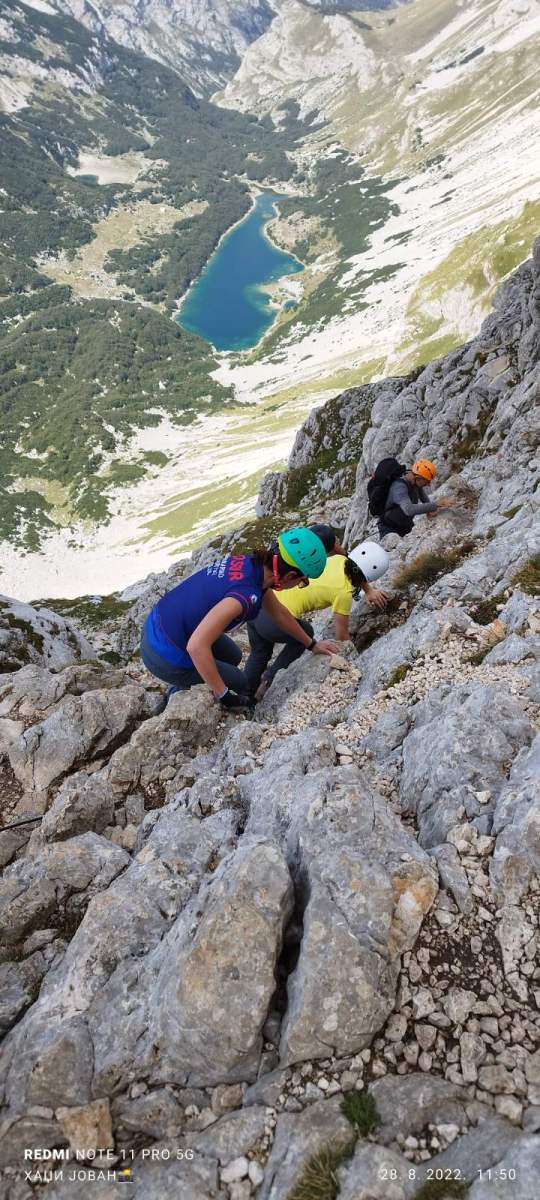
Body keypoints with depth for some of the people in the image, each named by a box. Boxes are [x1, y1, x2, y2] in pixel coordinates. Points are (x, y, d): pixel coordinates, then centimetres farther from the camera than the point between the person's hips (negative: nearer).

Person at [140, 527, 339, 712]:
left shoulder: (251, 562, -5)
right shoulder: (247, 594, -31)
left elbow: (278, 613, 12)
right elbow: (196, 647, -35)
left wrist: (311, 644, 23)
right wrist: (224, 696, -23)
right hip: (165, 657, -8)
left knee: (233, 657, 25)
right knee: (238, 682, 11)